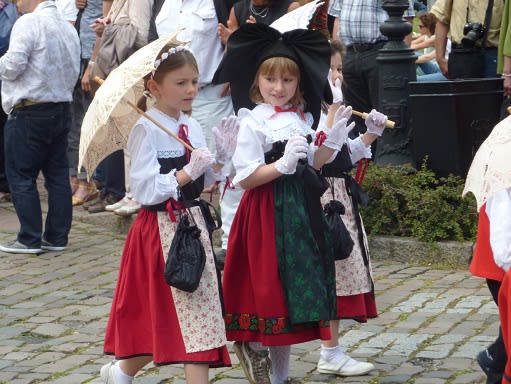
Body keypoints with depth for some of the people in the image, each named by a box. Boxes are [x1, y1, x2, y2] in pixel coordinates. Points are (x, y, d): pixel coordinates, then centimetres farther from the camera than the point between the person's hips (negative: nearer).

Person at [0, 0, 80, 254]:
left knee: (21, 176, -1)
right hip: (63, 109, 8)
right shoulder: (68, 28, 12)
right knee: (57, 174, 10)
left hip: (30, 112, -8)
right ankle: (57, 237, 13)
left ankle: (30, 239, -1)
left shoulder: (29, 23, -12)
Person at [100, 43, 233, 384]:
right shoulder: (146, 131, -13)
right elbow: (145, 191, -20)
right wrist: (187, 172, -23)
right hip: (162, 229, -7)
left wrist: (217, 154, -2)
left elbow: (206, 179, 15)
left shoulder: (192, 127, 9)